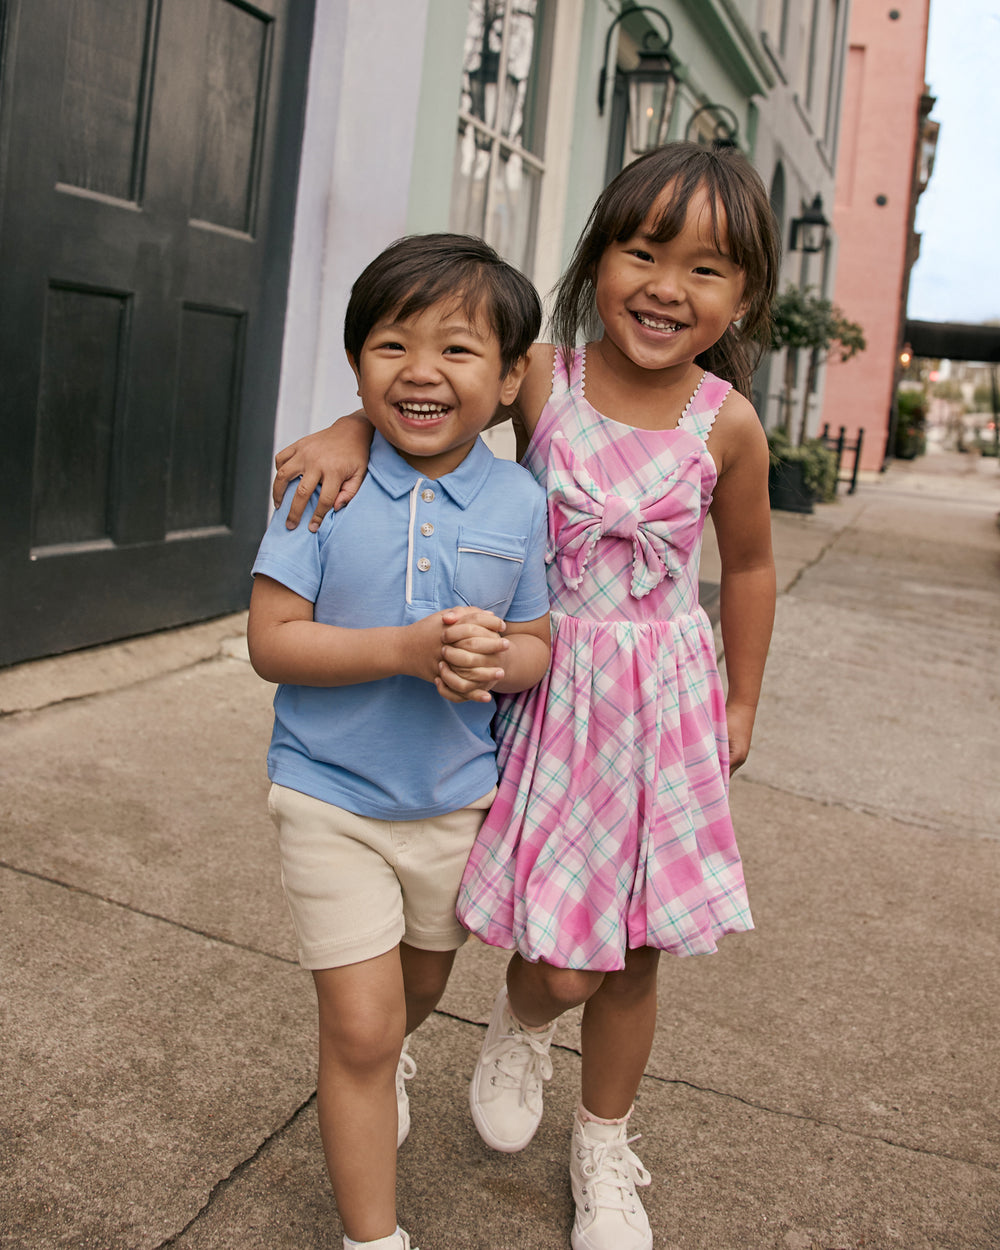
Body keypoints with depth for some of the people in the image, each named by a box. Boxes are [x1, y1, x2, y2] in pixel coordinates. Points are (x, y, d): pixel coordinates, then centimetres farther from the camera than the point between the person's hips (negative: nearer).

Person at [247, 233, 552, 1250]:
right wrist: (407, 648, -28)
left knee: (421, 986, 25)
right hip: (330, 796, -3)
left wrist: (497, 658, -23)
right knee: (359, 1028, -1)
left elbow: (537, 646, 1)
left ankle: (387, 1059, 60)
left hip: (458, 798, 4)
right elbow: (271, 641, -16)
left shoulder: (519, 502, -6)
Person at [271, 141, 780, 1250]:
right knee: (564, 963, -4)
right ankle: (519, 1027, 36)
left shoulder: (727, 424, -7)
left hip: (667, 695, 1)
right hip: (550, 691, -1)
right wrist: (351, 428, -15)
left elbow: (749, 563, 8)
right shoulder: (541, 378, -10)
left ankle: (603, 1150, 38)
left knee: (633, 957, 12)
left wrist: (740, 703, 13)